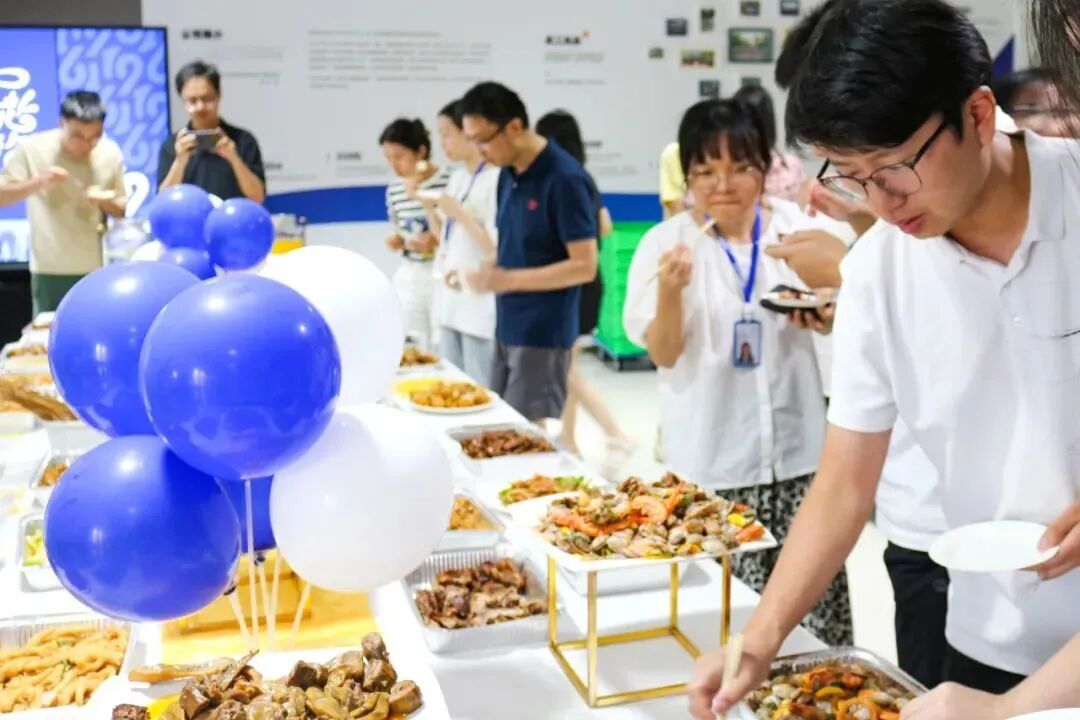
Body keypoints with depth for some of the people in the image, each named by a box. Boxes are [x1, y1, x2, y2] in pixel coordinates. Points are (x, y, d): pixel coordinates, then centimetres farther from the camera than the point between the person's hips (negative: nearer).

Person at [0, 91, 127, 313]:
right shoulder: (31, 148, -8)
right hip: (49, 272, -2)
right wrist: (38, 182, -22)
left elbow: (122, 210, 6)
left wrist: (106, 202, -16)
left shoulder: (110, 152, -2)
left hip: (98, 269, 2)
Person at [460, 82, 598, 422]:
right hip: (507, 327, 8)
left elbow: (584, 266, -18)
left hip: (543, 333, -8)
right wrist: (485, 272, -2)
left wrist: (508, 280, -21)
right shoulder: (508, 174, 8)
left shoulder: (564, 178, -16)